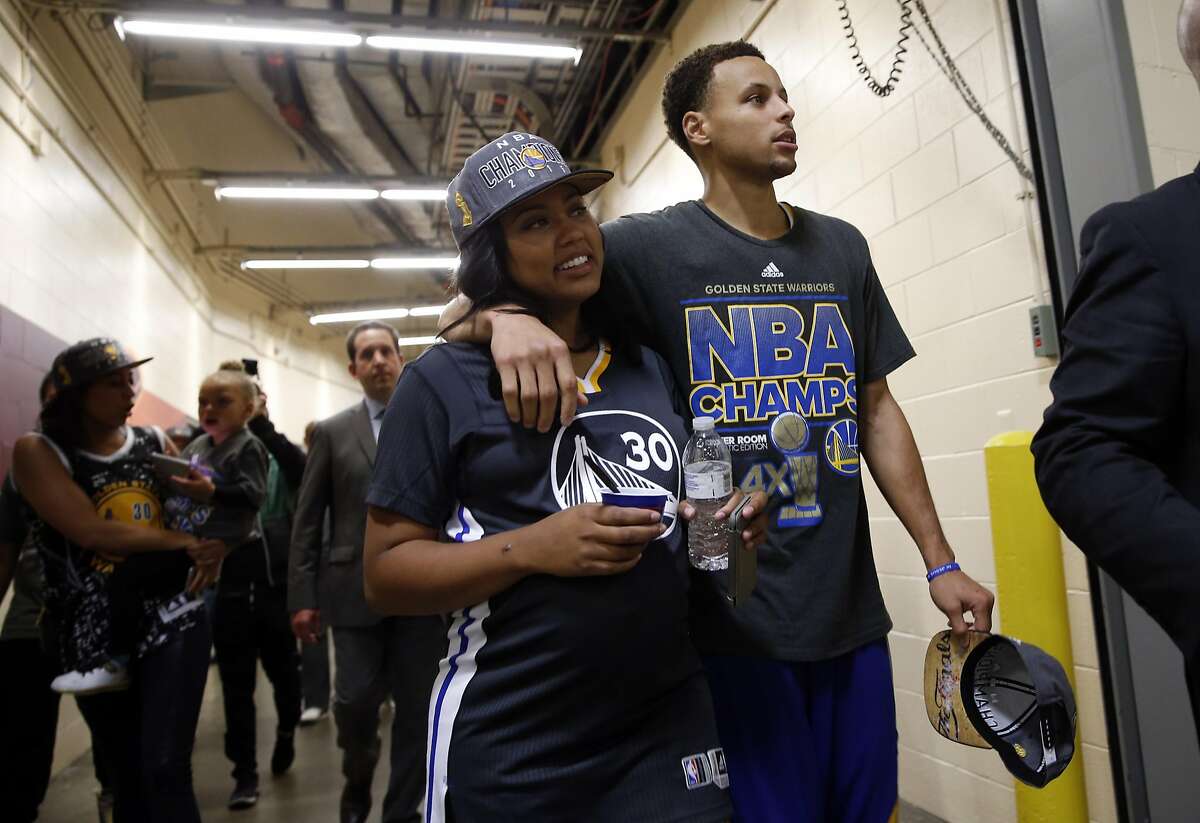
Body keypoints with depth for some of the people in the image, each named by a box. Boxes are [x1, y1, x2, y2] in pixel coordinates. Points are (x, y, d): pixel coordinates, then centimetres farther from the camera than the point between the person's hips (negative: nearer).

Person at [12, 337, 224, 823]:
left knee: (165, 770, -10)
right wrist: (189, 543, -17)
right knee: (127, 779, 14)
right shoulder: (37, 452, -7)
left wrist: (214, 547, -11)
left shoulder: (155, 443, 3)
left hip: (174, 625, 1)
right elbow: (93, 533, -21)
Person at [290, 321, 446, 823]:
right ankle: (357, 781, 34)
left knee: (417, 708, 6)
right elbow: (307, 521, 5)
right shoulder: (332, 433, 6)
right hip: (356, 590, 0)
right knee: (355, 702, 2)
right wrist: (302, 597, -1)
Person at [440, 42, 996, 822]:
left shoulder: (842, 248, 9)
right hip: (733, 624, -5)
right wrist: (507, 316, -32)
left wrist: (940, 560, 9)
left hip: (852, 615, 5)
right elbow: (468, 303, -7)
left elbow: (877, 409, 12)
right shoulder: (652, 247, -7)